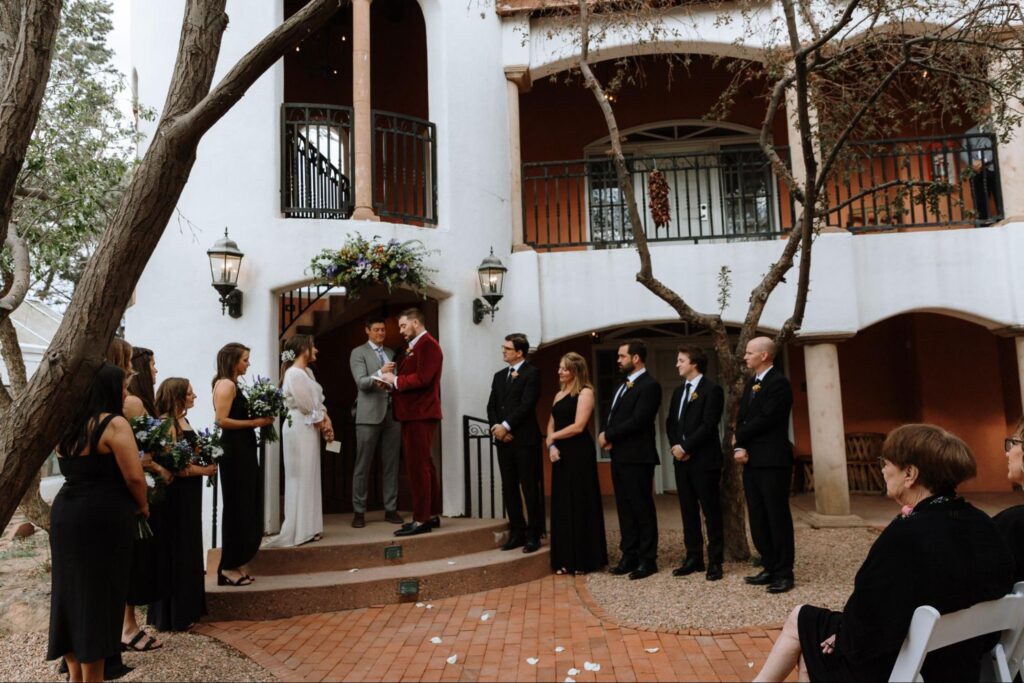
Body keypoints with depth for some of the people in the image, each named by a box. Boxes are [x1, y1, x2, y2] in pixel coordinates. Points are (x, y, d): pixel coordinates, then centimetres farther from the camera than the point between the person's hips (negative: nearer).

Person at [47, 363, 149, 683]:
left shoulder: (68, 426, 11)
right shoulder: (114, 424, -14)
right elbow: (133, 477, -17)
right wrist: (142, 506, 0)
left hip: (65, 513, 8)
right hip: (102, 519, -8)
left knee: (72, 593, 16)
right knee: (97, 596, 3)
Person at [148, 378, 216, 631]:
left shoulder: (182, 421, 10)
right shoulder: (166, 424, -18)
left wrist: (206, 463, 3)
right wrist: (203, 470, -13)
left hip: (188, 495, 9)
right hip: (176, 496, -9)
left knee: (188, 549, 17)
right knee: (176, 552, 2)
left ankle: (186, 608, 30)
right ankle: (172, 614, 15)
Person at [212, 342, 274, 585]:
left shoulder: (232, 384, 14)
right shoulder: (226, 384, -13)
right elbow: (222, 420, -21)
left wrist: (258, 418, 4)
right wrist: (254, 422, -16)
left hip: (242, 450, 10)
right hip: (234, 451, -10)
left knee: (245, 506, 13)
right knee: (237, 507, -2)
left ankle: (236, 562, 22)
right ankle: (229, 567, 7)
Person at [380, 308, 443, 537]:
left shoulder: (427, 344, -11)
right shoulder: (415, 347, 20)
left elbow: (423, 378, -22)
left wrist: (396, 379, -12)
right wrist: (393, 382, 3)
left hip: (420, 414, -10)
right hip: (414, 413, 10)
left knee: (417, 466, -8)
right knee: (424, 465, 14)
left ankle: (421, 520, -4)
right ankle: (432, 514, 22)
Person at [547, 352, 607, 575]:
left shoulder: (585, 392, -7)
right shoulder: (559, 394, 16)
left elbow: (578, 426, -15)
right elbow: (551, 424, 13)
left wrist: (554, 437, -4)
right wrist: (550, 445, -6)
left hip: (579, 453, -7)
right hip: (560, 454, 7)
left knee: (580, 504, 1)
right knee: (561, 505, 8)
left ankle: (584, 560, 11)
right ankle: (565, 560, 16)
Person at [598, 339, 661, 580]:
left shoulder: (649, 385, -11)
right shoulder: (623, 385, 18)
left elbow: (637, 421, -20)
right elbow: (613, 417, 17)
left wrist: (608, 436, -11)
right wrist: (606, 435, -4)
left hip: (637, 458, -8)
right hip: (619, 456, 9)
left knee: (642, 509, 1)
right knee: (625, 509, 12)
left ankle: (648, 559, 10)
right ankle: (629, 556, 21)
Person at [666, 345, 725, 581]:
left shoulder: (712, 389, -8)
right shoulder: (678, 391, 16)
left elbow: (708, 425, -16)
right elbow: (670, 422, 15)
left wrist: (686, 447, -15)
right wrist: (675, 446, -2)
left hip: (704, 460, -7)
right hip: (682, 458, 7)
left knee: (711, 511, 1)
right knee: (688, 511, 11)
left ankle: (715, 561, 9)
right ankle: (694, 557, 19)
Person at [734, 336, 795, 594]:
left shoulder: (779, 382, -11)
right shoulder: (751, 383, 16)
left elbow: (765, 420, -18)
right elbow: (741, 419, 12)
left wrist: (738, 439, -5)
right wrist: (738, 447, -5)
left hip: (772, 461, -9)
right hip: (752, 461, 9)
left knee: (777, 517, -1)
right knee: (758, 519, 12)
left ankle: (784, 573, 8)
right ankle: (770, 568, 22)